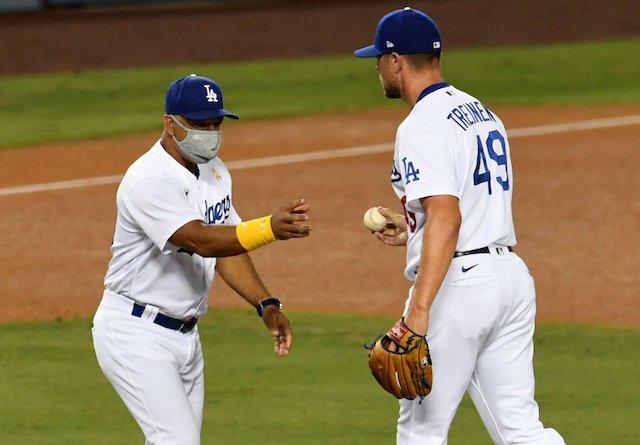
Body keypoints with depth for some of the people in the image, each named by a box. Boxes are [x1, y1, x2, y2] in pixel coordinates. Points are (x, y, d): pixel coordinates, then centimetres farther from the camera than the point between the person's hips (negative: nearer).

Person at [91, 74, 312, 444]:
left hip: (185, 333, 9)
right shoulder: (150, 180, -23)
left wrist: (267, 305, 0)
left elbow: (227, 245, 12)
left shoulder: (214, 171, 7)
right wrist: (270, 229, -49)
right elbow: (201, 240, -35)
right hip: (136, 332, -9)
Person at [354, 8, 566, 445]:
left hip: (458, 282, -9)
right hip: (513, 275, 9)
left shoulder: (422, 126, -12)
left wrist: (418, 311, -32)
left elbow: (447, 217, -25)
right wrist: (415, 232, 33)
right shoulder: (484, 114, 17)